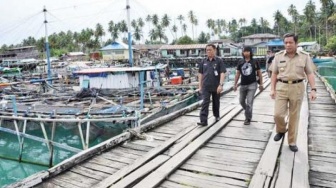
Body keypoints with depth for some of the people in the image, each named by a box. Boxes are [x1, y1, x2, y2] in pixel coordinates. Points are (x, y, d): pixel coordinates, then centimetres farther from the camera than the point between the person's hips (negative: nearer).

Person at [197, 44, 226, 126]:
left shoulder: (219, 61, -4)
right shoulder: (203, 61, 5)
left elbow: (222, 73, -10)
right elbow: (200, 74, 10)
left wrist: (221, 84, -20)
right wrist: (200, 85, 6)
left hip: (216, 86, -1)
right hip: (206, 86, 1)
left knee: (216, 102, 15)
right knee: (205, 103, -7)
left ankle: (216, 115, 38)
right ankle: (203, 121, -10)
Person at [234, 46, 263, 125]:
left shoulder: (255, 62, -2)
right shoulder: (240, 63, 4)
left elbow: (259, 73, 4)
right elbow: (237, 74, 8)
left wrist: (261, 84, 4)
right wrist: (235, 84, 4)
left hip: (252, 84, -4)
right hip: (243, 85, 4)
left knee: (249, 102, -8)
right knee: (241, 101, 13)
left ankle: (248, 118, 4)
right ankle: (248, 112, 39)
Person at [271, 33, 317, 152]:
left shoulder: (305, 56, 0)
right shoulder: (278, 56, 2)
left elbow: (310, 74, 1)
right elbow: (274, 74, 7)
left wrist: (313, 89, -9)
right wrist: (272, 89, 1)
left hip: (297, 88, 0)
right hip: (281, 87, 1)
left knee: (294, 116, 7)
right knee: (278, 114, -7)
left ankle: (292, 142, 20)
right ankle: (281, 131, 26)